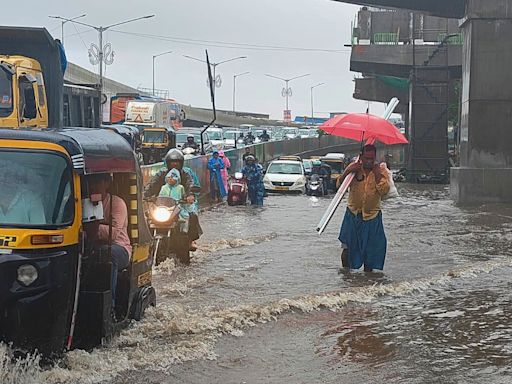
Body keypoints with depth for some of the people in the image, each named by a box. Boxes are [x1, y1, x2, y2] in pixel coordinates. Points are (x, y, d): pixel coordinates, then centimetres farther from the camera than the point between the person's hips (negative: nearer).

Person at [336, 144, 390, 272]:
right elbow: (339, 185, -9)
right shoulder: (354, 167, -4)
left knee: (370, 250, 6)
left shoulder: (381, 171, -4)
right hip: (353, 214, 0)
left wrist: (377, 174, -21)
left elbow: (384, 190, -16)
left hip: (372, 216, 0)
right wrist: (348, 171, -23)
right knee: (347, 247, 3)